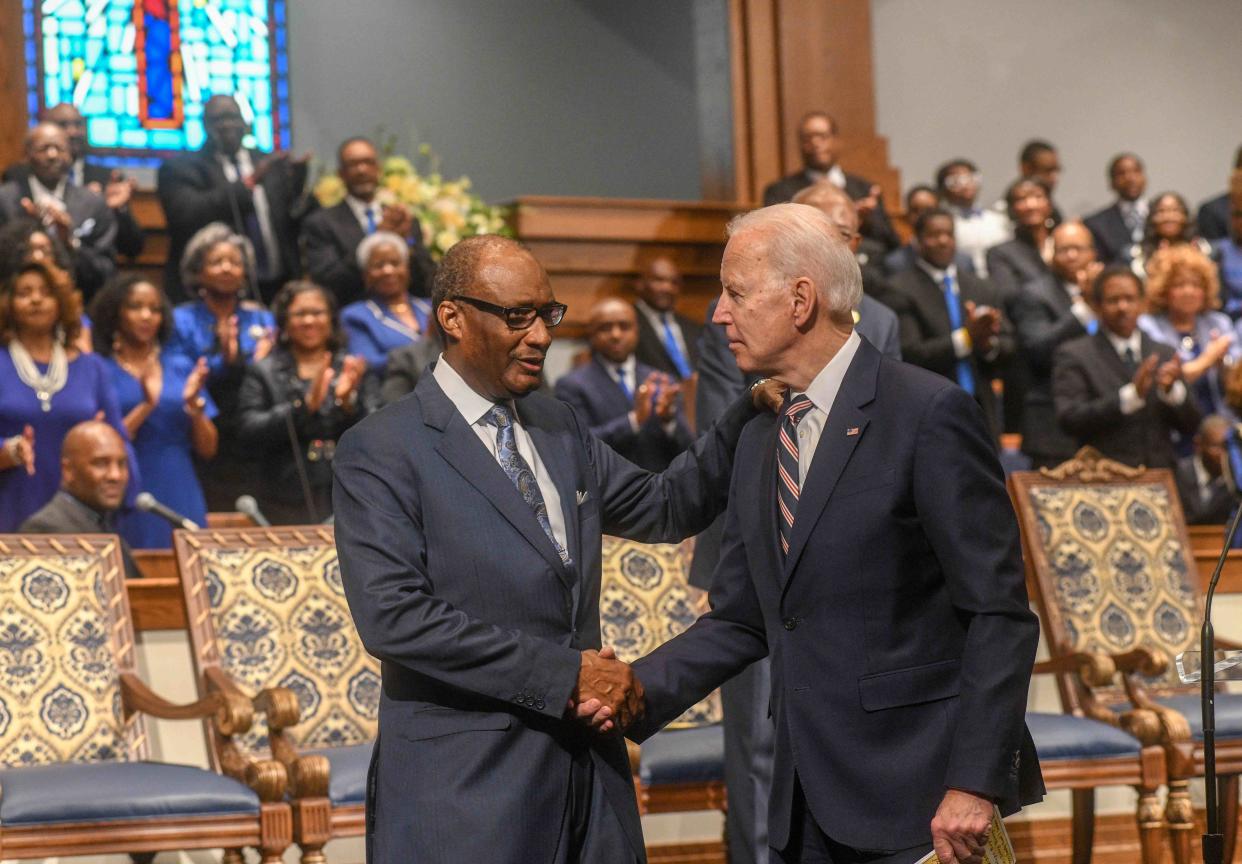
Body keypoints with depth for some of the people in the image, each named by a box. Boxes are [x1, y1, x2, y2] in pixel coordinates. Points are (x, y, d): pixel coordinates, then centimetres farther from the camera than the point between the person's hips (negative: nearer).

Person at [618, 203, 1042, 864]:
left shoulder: (930, 413, -9)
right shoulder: (759, 443, 15)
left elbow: (1000, 614, -13)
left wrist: (975, 784, -19)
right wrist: (639, 689, -2)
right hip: (808, 808, 7)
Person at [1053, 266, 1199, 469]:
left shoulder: (1164, 354, 13)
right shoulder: (1073, 355, 1)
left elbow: (1190, 426, 9)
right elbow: (1069, 420, -12)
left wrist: (1171, 389, -11)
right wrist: (1132, 394, -20)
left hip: (1161, 477, 4)